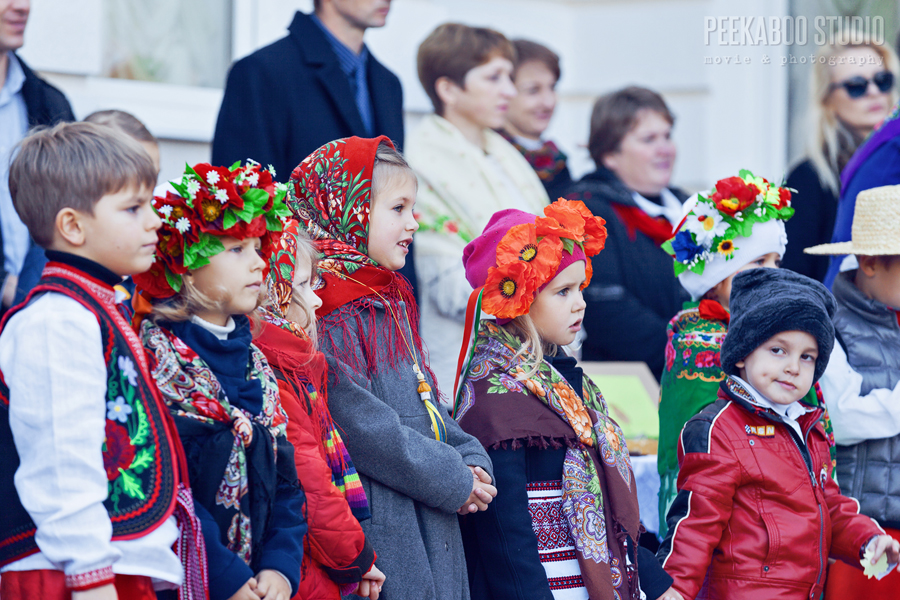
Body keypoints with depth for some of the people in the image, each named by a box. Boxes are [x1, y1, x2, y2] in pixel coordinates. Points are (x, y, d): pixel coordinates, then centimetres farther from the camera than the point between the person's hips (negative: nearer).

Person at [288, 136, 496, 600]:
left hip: (430, 522, 9)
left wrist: (472, 460, 4)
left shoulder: (392, 301, 17)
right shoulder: (328, 316, -15)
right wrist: (454, 480, -14)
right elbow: (363, 429, -20)